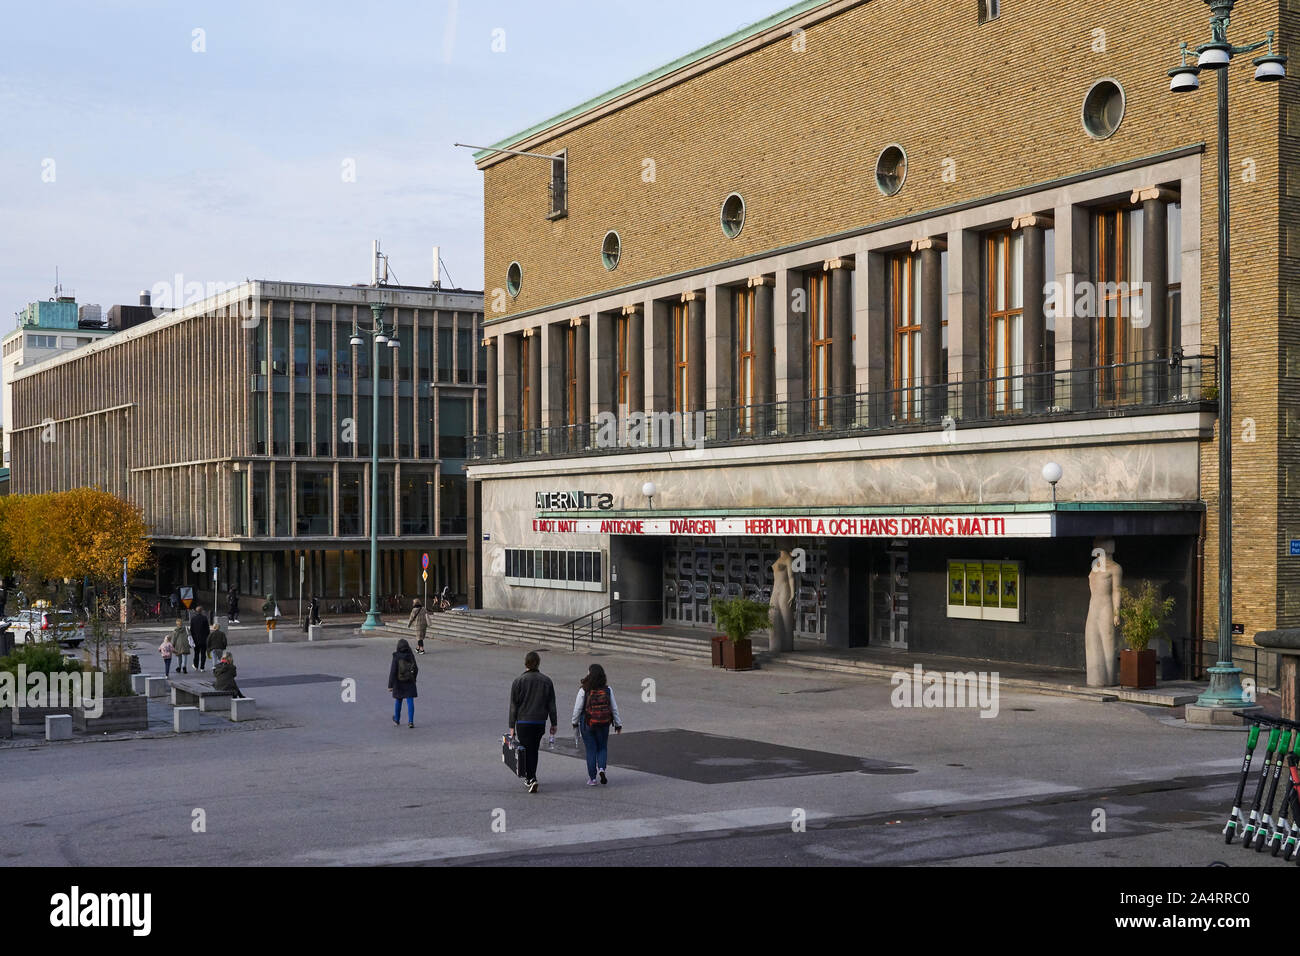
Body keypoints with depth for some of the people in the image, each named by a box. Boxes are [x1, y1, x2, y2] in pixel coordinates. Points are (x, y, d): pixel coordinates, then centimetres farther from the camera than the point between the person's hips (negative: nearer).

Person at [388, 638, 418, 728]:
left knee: (398, 700, 17)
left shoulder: (396, 657, -14)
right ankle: (411, 722, -9)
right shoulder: (411, 656, -4)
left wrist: (390, 685, -12)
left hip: (399, 682, -1)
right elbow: (416, 669, 5)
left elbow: (393, 671, -16)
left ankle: (397, 720, 33)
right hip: (410, 682, 1)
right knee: (410, 702, 1)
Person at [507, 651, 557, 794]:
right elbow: (551, 705, 5)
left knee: (527, 750, 1)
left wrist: (512, 726, -1)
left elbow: (514, 705, -5)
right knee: (534, 750, 16)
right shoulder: (546, 681, 2)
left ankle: (531, 779, -13)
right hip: (540, 722, 3)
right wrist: (553, 724, 12)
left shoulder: (518, 681, -6)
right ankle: (529, 777, 26)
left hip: (523, 722, -3)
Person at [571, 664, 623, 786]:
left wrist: (574, 722, 9)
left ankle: (592, 778, 9)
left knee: (590, 750, 7)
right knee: (602, 747, 17)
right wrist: (618, 724, 11)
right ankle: (602, 769, -7)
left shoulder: (584, 690, -13)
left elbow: (578, 708, -6)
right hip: (604, 724, 2)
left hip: (587, 723, -2)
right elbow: (614, 708, 1)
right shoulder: (608, 689, -4)